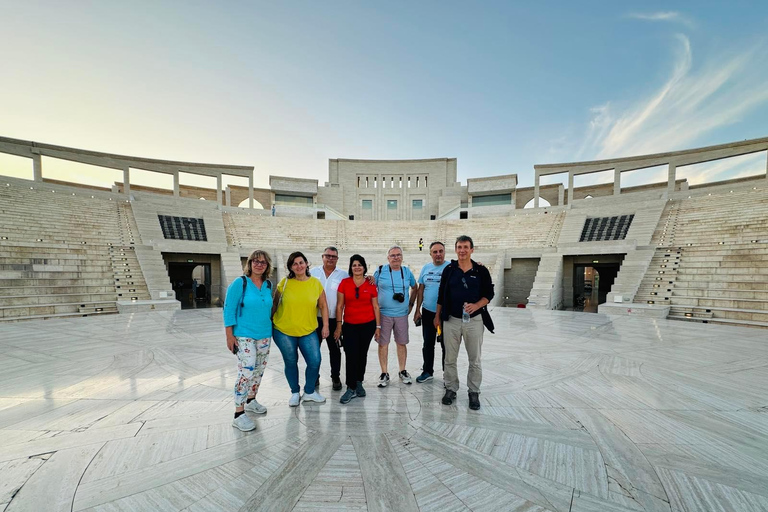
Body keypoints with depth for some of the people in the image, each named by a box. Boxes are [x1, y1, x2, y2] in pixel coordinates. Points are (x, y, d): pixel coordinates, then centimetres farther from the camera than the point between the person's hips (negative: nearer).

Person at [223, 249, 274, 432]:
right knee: (246, 371, -12)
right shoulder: (240, 283, -9)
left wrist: (270, 330, 14)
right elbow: (229, 309, -9)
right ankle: (239, 414, -1)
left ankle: (251, 401, 33)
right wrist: (229, 335, -13)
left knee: (259, 370, 14)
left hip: (264, 335, 6)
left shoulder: (268, 285, 5)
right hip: (244, 335, -6)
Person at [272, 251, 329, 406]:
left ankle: (309, 392, 26)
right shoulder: (285, 283, -6)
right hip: (283, 331, -1)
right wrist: (269, 322, 4)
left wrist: (325, 326, 0)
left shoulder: (315, 283, -2)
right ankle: (295, 393, 34)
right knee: (291, 363, 11)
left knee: (315, 362, 0)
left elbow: (323, 306, 4)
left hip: (308, 331, 1)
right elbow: (275, 303, 3)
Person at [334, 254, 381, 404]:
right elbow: (339, 306, 1)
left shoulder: (371, 285, 0)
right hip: (349, 326, 0)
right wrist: (338, 325, -2)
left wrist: (378, 326, 2)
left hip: (368, 325, 1)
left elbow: (375, 306, 4)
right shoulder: (344, 283, -1)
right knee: (351, 356, -4)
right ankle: (351, 388, 7)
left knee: (362, 354, 11)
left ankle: (358, 383, 29)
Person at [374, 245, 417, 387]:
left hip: (402, 314, 2)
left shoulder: (407, 272, 5)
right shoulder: (380, 271, -3)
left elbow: (414, 288, 19)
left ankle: (402, 371, 28)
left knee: (401, 343, 11)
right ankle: (384, 374, 18)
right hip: (383, 314, -2)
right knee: (383, 344, 4)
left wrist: (411, 304, 12)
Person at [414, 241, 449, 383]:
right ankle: (427, 371, 31)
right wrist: (417, 310, 6)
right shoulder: (425, 268, 5)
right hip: (428, 312, 4)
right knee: (428, 344, 15)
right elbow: (421, 290, 8)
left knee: (446, 345, 8)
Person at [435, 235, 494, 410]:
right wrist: (437, 315, 9)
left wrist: (476, 306, -18)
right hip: (451, 320, 1)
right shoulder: (449, 269, 2)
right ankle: (451, 389, 26)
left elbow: (489, 294, 0)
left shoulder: (481, 271, -2)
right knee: (450, 359, 10)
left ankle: (474, 392, 25)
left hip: (474, 320, -1)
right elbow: (441, 295, 8)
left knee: (475, 359, 9)